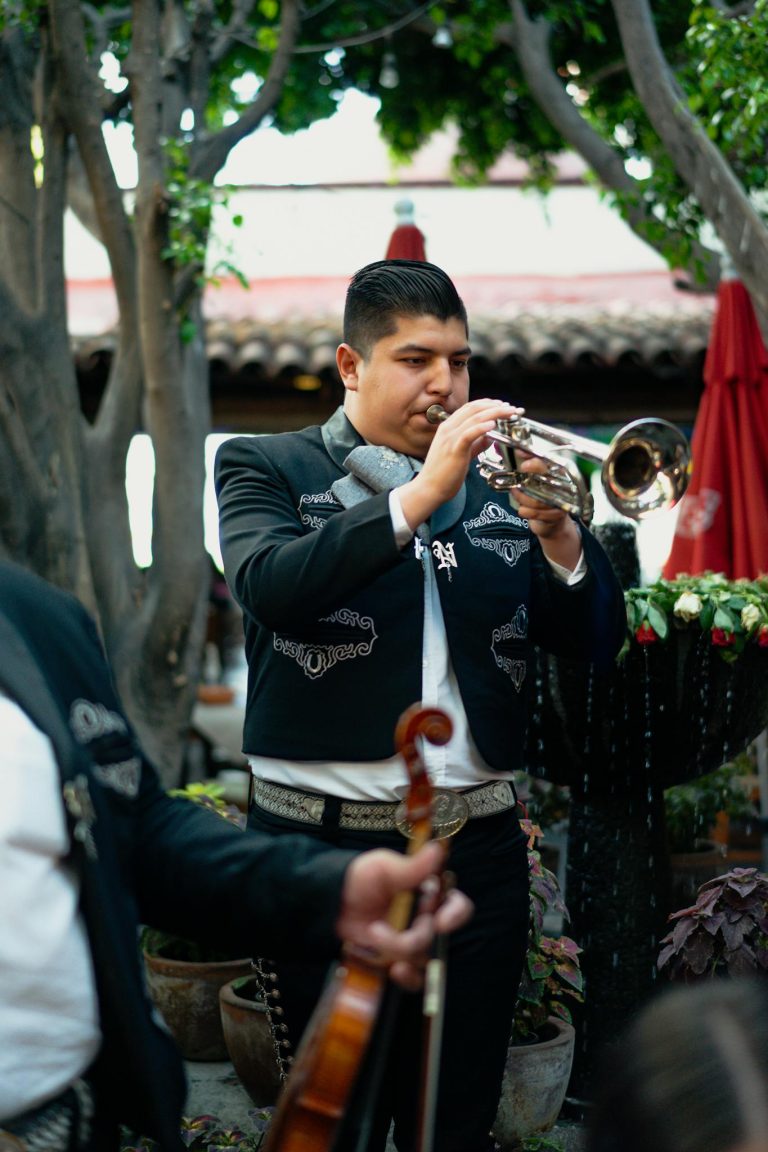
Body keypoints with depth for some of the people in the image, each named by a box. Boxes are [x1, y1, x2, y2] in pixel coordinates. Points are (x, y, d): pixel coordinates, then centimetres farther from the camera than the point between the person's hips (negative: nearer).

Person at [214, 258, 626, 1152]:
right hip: (329, 842, -3)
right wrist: (421, 493, -22)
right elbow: (268, 586, -17)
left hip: (479, 846, 3)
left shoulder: (495, 486, 13)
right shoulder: (265, 468, 4)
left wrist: (557, 535, -12)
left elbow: (595, 641, 7)